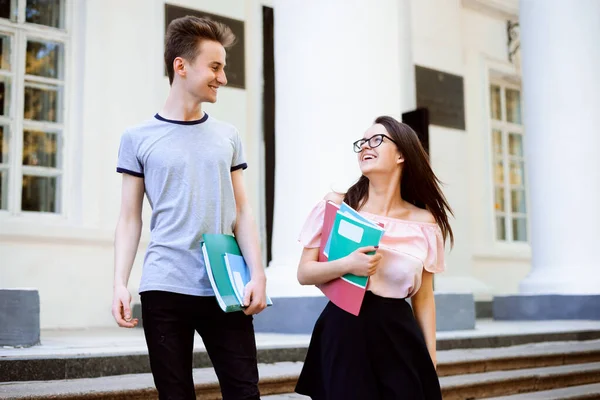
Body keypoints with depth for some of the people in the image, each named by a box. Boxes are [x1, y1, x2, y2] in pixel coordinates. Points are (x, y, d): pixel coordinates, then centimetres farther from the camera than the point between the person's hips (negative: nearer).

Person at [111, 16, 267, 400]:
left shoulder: (228, 136, 10)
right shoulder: (138, 138, 4)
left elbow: (241, 212, 9)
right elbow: (130, 219, 5)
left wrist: (258, 273, -2)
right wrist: (120, 284, -5)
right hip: (164, 289, -2)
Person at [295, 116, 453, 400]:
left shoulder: (424, 222, 2)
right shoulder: (336, 205, 0)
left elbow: (424, 298, 7)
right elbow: (304, 273, 1)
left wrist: (430, 361, 5)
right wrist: (346, 265, -18)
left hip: (398, 337, 1)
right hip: (343, 333, -1)